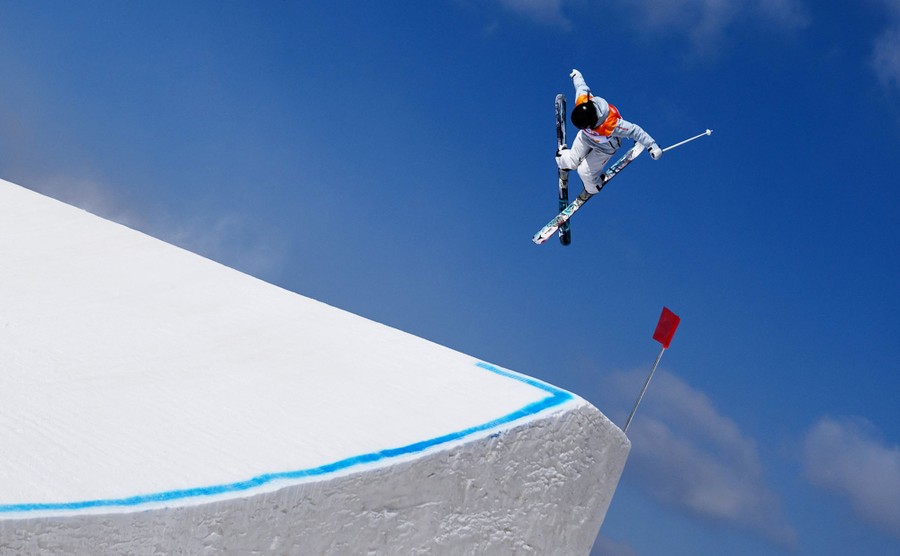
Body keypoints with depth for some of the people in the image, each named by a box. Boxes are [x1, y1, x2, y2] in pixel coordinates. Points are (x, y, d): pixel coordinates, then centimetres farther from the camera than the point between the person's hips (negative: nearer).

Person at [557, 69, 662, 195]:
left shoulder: (610, 125, -50)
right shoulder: (581, 100, -37)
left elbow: (634, 130, -41)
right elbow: (581, 86, -15)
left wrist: (652, 146, -36)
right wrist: (576, 75, 8)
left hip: (604, 149, -4)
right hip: (586, 137, 4)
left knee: (585, 171, 4)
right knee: (572, 162, 17)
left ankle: (593, 188, 40)